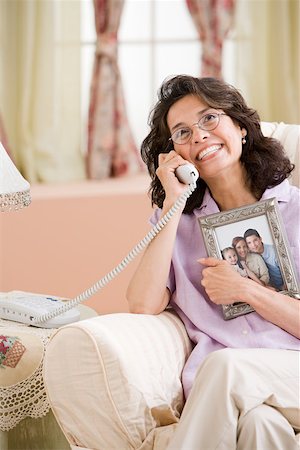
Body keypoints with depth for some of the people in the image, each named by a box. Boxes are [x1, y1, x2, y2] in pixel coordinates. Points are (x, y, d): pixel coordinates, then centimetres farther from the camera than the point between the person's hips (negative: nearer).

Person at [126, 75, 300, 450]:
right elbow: (143, 305, -2)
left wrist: (245, 290, -6)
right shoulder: (178, 218, 17)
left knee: (223, 366, -33)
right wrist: (173, 204, 0)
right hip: (220, 391, 0)